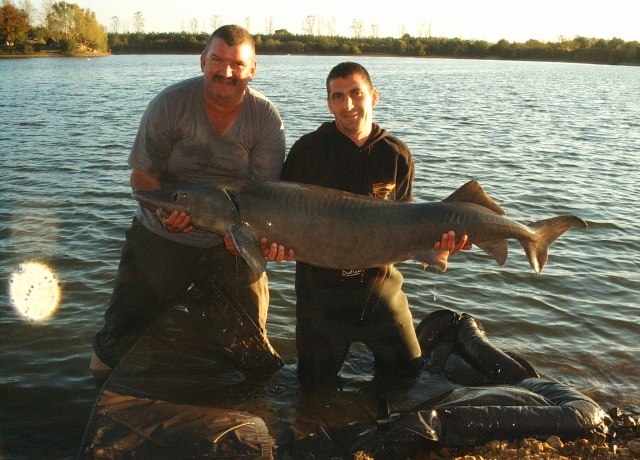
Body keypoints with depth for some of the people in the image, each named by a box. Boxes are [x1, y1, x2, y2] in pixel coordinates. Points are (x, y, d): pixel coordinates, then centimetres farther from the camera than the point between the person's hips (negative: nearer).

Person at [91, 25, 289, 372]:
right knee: (125, 330, 8)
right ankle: (105, 362, 41)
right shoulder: (169, 104, -13)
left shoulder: (266, 118, -11)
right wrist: (166, 209, -34)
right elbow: (142, 175, -12)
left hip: (233, 244, 1)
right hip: (161, 239, -1)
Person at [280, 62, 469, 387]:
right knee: (315, 384, 11)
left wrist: (431, 240, -18)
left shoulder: (396, 155, -2)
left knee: (409, 372, 13)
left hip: (379, 282, 2)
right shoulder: (308, 150, -9)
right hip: (321, 286, -1)